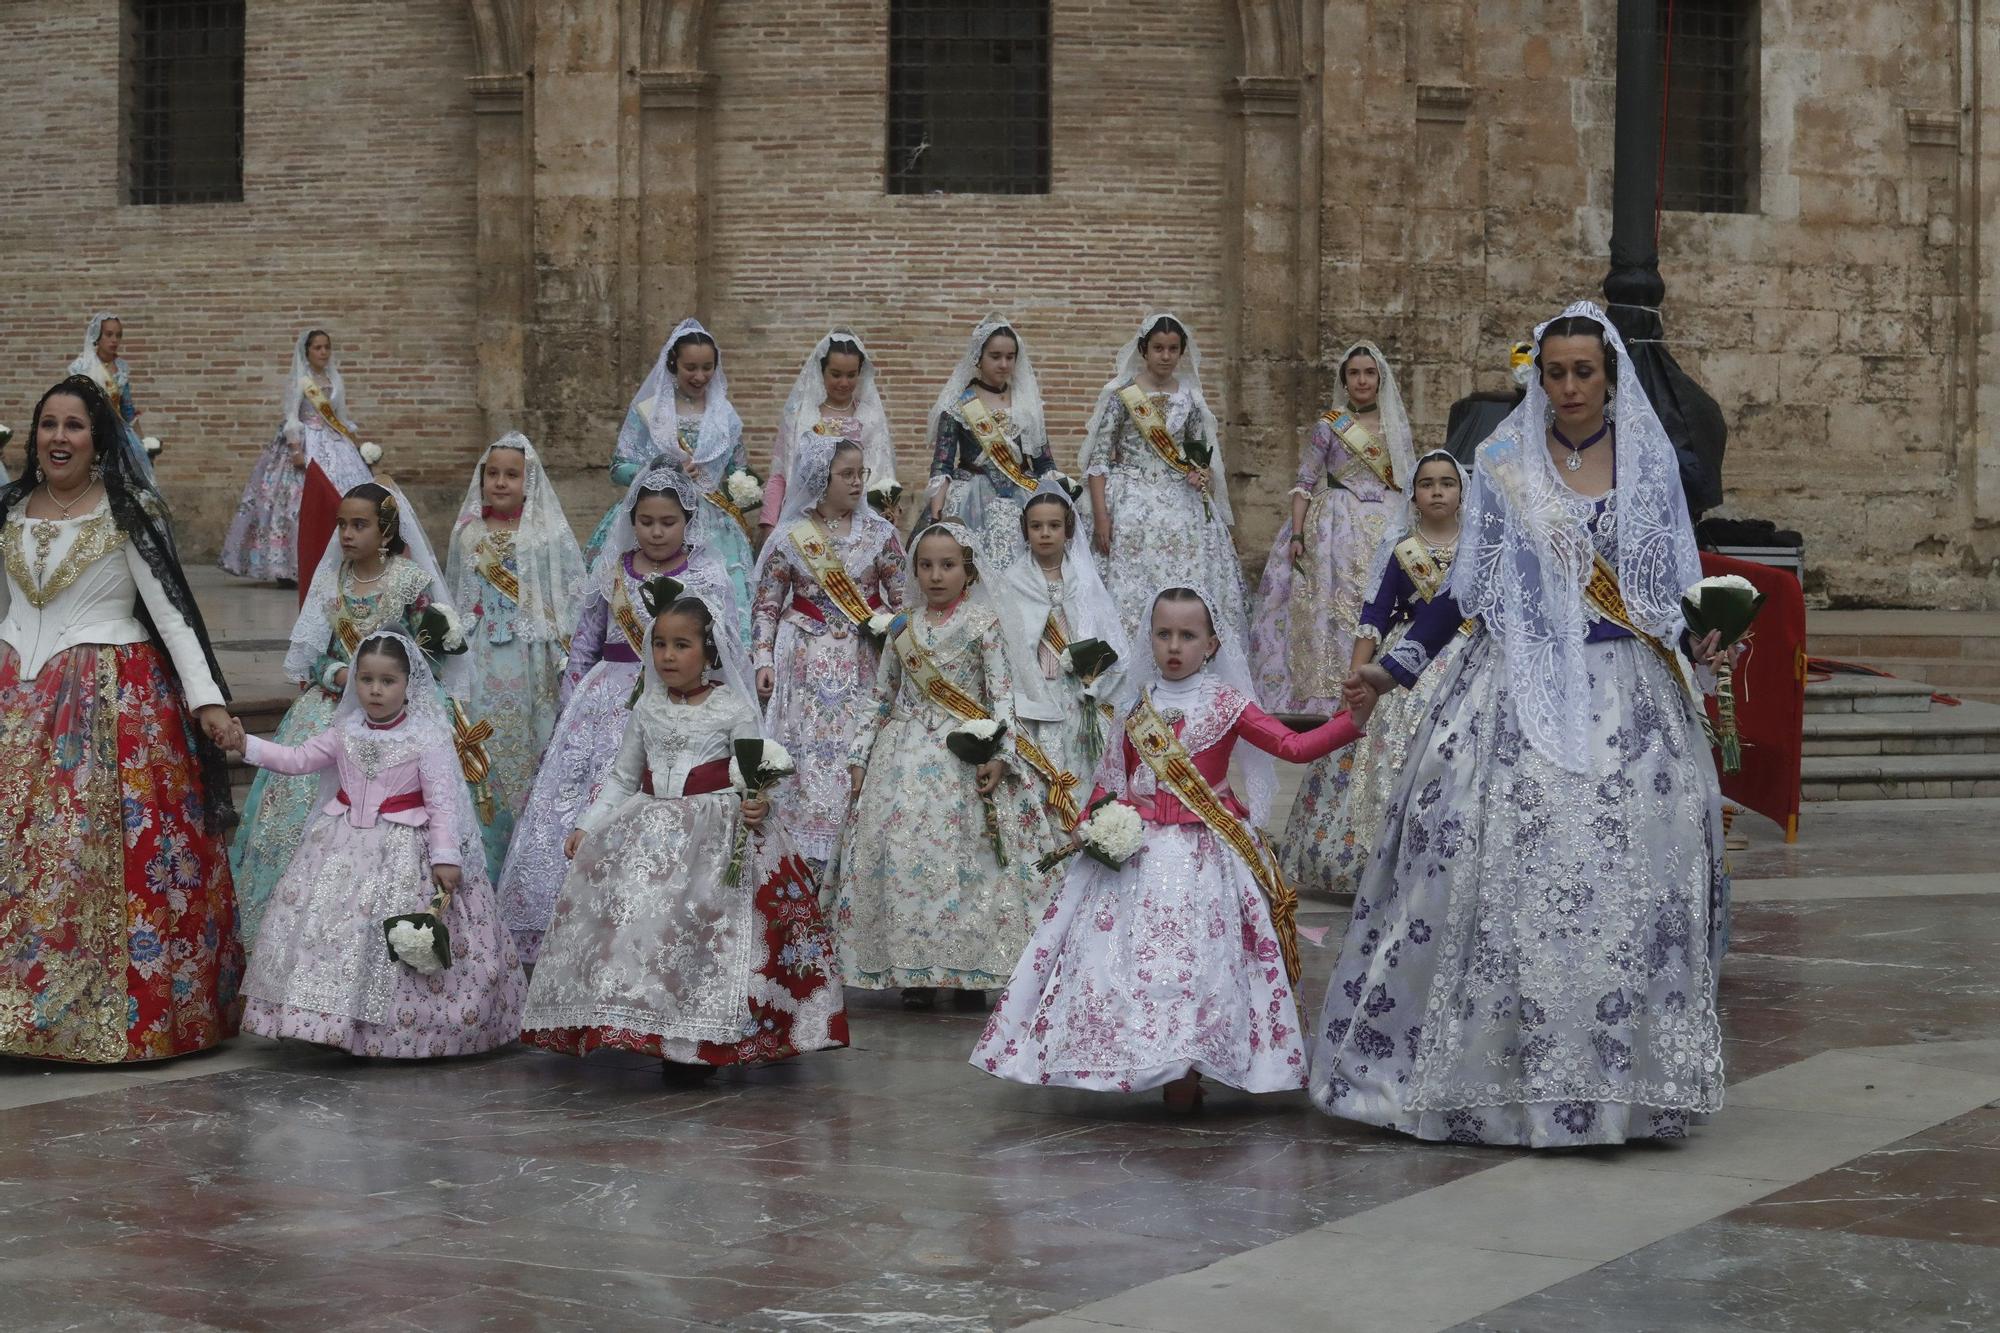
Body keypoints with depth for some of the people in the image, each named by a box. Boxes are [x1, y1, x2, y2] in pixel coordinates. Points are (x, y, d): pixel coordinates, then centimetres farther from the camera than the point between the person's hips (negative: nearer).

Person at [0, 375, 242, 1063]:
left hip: (112, 702, -5)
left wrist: (206, 697, -15)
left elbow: (171, 610, -7)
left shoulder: (128, 513, -4)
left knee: (104, 849, -6)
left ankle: (117, 1008, 2)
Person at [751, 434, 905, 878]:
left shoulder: (878, 532, 3)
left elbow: (901, 598, 8)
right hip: (806, 660, -1)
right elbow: (767, 605, 4)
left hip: (860, 662, 1)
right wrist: (764, 660, -4)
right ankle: (805, 857, 5)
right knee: (807, 754, -2)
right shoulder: (790, 536, 0)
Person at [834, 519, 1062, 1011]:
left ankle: (969, 972, 3)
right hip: (905, 757, 4)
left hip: (965, 756, -3)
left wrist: (997, 753, -15)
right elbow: (883, 698, 16)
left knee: (965, 857, -5)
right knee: (902, 854, -2)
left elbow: (1001, 694, -5)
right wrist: (859, 757, 12)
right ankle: (916, 971, 7)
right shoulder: (903, 628, 11)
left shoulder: (983, 623, 0)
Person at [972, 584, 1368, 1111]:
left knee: (1196, 958, -11)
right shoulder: (1138, 708, 10)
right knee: (1122, 952, -2)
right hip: (1136, 850, 4)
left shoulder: (1226, 705, -2)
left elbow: (1294, 746, -9)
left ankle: (1183, 1074, -3)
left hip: (1204, 853, -4)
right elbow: (1112, 777, 15)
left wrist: (1352, 720, -21)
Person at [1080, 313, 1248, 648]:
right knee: (1132, 598, -6)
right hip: (1132, 504, -3)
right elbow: (1098, 459, -4)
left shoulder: (1190, 397, 7)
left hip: (1182, 504, 3)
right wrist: (1100, 516, -11)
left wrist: (1205, 475, -5)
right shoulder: (1120, 394, -3)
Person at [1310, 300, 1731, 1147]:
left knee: (1625, 886, -4)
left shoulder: (1653, 466, 8)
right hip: (1518, 698, -1)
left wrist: (1699, 640, -9)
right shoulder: (1503, 465, 6)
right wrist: (1395, 667, 1)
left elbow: (1679, 586, 11)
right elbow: (1464, 590, 7)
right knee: (1499, 879, -7)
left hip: (1626, 699, 1)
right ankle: (1494, 1074, 3)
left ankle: (1615, 1078, 6)